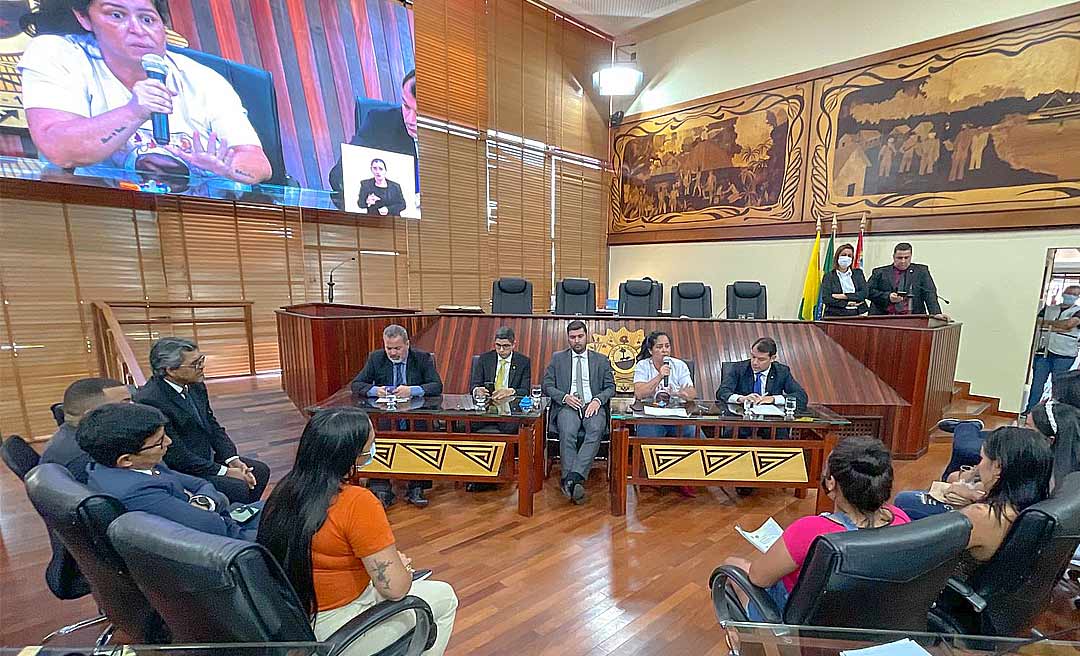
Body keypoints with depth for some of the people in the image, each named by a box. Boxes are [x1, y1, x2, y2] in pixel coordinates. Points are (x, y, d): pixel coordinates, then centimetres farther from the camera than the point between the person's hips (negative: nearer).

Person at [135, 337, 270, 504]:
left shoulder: (194, 385, -1)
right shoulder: (149, 401, -25)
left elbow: (212, 425, 8)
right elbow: (176, 456, -23)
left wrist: (232, 460, -4)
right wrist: (224, 472, -19)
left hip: (206, 458, 8)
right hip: (178, 472, -8)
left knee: (260, 471, 4)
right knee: (239, 488, -22)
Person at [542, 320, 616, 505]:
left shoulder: (601, 360, 17)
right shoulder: (557, 358, 15)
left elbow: (610, 387, 12)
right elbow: (547, 386, 9)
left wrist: (598, 400, -9)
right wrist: (565, 397, -9)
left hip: (593, 406, 1)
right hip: (567, 406, 0)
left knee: (595, 431, -33)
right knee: (567, 432, -32)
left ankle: (573, 477, -38)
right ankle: (574, 482, -29)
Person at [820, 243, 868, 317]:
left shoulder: (858, 273, 16)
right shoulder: (829, 276, 7)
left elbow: (864, 294, 3)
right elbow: (826, 298, -4)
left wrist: (844, 296, -7)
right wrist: (847, 303, -9)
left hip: (856, 314, 2)